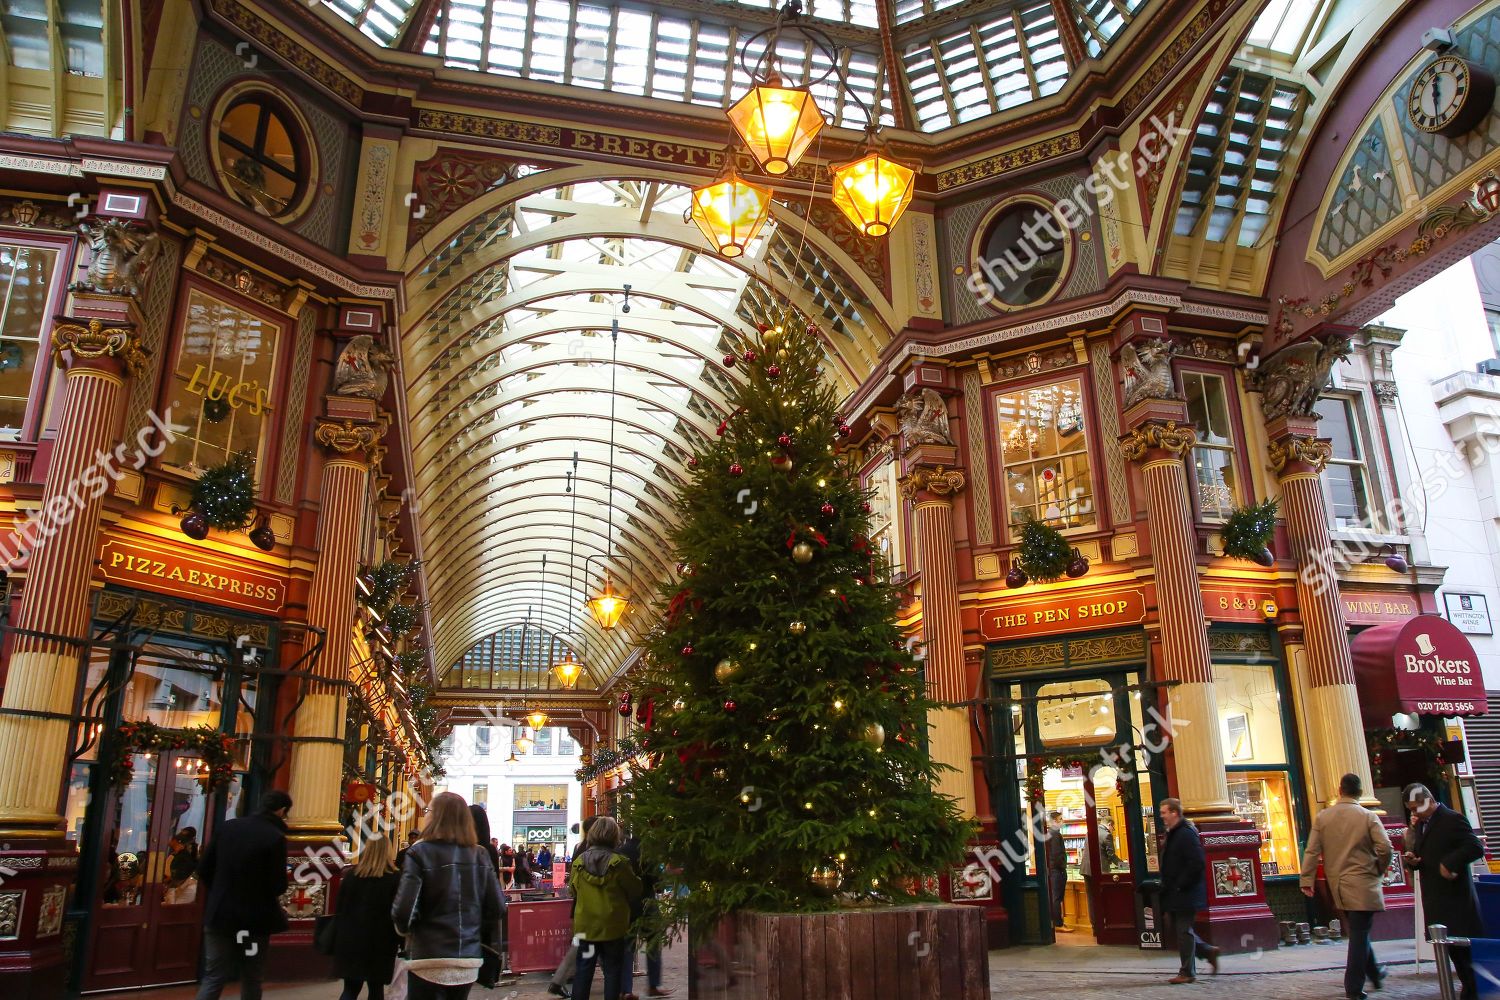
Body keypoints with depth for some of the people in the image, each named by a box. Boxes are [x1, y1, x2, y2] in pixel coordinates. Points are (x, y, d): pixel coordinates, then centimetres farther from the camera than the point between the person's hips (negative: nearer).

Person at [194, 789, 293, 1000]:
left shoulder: (229, 826, 1)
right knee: (251, 980, 11)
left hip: (220, 913, 4)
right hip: (254, 918, -4)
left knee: (213, 977, 9)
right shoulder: (275, 837, -16)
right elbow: (278, 885, -16)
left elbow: (204, 868, 5)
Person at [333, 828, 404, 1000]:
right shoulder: (395, 878, -10)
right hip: (380, 943, -3)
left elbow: (340, 908, 6)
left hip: (350, 940, 3)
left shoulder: (351, 874, 0)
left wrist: (338, 938, 14)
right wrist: (401, 942, 0)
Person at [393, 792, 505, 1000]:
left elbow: (404, 909, -16)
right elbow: (498, 907, 0)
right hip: (469, 960, 4)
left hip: (430, 960, -4)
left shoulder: (420, 853, -10)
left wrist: (404, 930, 5)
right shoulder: (480, 856, 3)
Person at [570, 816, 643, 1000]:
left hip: (585, 925, 3)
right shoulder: (619, 863, -16)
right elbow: (635, 890, -6)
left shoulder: (579, 862, -6)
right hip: (613, 926, -3)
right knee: (613, 971, 10)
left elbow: (573, 888, 10)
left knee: (583, 970, 12)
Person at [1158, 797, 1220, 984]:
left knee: (1184, 931, -3)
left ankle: (1187, 972, 6)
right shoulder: (1172, 834, 14)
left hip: (1185, 893, -10)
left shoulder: (1186, 833, -17)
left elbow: (1197, 863, -24)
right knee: (1180, 930, 14)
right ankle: (1208, 951, 27)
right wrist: (1167, 885, 14)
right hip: (1174, 894, 10)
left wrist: (1180, 885, -20)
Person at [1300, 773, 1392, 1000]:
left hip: (1337, 885, 4)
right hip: (1362, 885, -4)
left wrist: (1307, 881, -1)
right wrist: (1379, 870, 4)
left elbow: (1311, 851, -2)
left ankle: (1375, 974, 37)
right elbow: (1385, 848, -15)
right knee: (1359, 935, 0)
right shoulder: (1368, 817, -7)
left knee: (1358, 932, 22)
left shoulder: (1322, 817, 2)